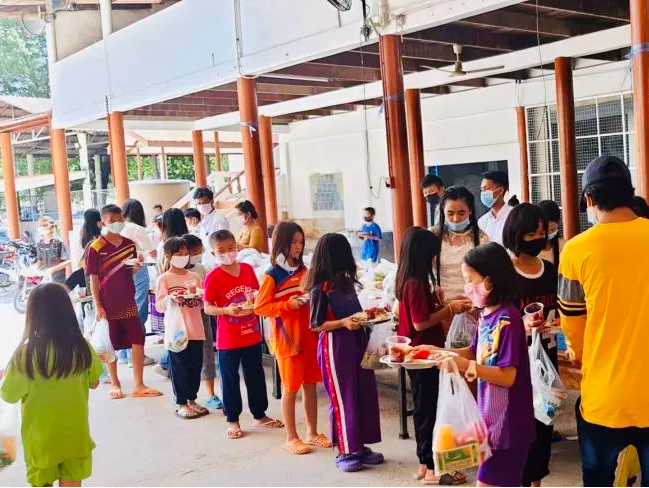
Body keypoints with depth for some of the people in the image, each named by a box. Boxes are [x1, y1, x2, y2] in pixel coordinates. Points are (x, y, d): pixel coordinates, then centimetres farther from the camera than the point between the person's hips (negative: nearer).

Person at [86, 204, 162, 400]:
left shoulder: (129, 244, 5)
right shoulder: (96, 248, -9)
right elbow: (93, 279, -8)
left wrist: (136, 268, -8)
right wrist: (97, 305, -11)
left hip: (128, 301, 4)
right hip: (108, 303, -4)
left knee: (138, 341, 2)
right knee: (111, 345, 8)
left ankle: (138, 384, 11)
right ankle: (115, 383, 23)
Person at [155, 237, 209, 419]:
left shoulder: (195, 276, 9)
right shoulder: (163, 279, -2)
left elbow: (202, 303, 13)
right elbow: (159, 306, -7)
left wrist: (200, 297, -8)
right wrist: (170, 299, -25)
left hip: (196, 330, 4)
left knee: (196, 366, 11)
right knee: (179, 368, 3)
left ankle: (192, 400, 25)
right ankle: (181, 404, 14)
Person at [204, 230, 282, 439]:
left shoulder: (248, 269, 1)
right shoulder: (213, 277, -12)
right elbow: (207, 307, -12)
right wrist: (226, 310, -29)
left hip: (252, 335, 4)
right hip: (228, 339, -4)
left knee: (256, 376, 16)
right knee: (230, 380, 7)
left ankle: (260, 415, 31)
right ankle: (232, 420, 21)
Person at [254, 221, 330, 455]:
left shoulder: (304, 271, 8)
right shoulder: (272, 276, -10)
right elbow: (259, 307, -11)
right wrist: (287, 305, -20)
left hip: (310, 336, 6)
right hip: (287, 339, -5)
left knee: (311, 385, 12)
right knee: (291, 388, 4)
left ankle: (312, 433, 25)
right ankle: (291, 438, 16)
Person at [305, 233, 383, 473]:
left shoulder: (346, 281, 9)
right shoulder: (321, 288, -13)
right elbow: (315, 325, -13)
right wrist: (343, 323, -24)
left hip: (357, 341, 8)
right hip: (334, 346, -8)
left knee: (365, 394, 11)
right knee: (343, 399, 1)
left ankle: (359, 446, 24)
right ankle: (344, 452, 15)